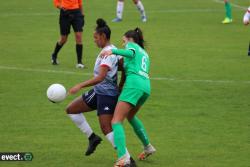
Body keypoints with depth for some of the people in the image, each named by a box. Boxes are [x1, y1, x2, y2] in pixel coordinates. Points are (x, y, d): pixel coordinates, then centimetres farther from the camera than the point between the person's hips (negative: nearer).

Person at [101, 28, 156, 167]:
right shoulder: (144, 54, 34)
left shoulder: (132, 45, 12)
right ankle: (148, 147, 35)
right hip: (146, 87, 8)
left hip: (134, 84, -8)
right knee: (130, 116, 34)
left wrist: (113, 51, -23)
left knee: (116, 121, -12)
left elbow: (130, 53, -12)